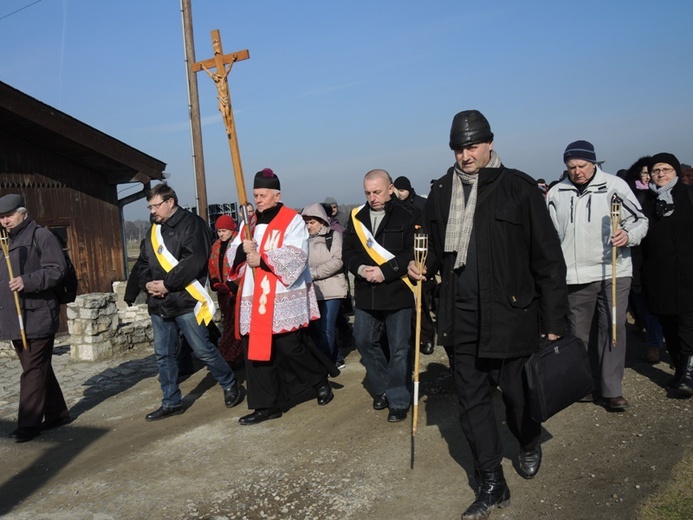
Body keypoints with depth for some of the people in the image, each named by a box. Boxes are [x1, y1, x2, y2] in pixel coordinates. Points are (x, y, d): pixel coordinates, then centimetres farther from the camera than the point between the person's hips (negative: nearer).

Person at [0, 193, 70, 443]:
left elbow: (57, 269, -14)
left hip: (37, 316, -8)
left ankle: (28, 423, 1)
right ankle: (56, 413, 23)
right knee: (38, 368, 13)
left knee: (33, 370, -5)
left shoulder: (41, 236, -5)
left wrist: (28, 281, -25)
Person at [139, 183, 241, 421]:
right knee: (163, 355, 10)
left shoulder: (191, 223, -7)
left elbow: (194, 260, -19)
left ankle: (230, 384, 19)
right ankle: (171, 402, 22)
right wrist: (147, 283, -1)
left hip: (186, 301, -7)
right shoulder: (154, 230, 18)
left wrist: (167, 283, -18)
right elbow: (145, 263, 20)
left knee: (203, 350, -3)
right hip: (159, 304, 8)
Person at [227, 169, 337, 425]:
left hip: (284, 299, -6)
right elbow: (232, 257, 10)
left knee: (290, 348, -2)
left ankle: (321, 379, 26)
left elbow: (295, 257, -16)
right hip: (254, 300, 6)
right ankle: (267, 405, 14)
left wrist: (262, 259, -19)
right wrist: (242, 249, -12)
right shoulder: (249, 223, 16)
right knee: (257, 350, 5)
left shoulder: (292, 220, -3)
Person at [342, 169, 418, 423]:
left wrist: (385, 271, -19)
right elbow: (348, 251, 9)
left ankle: (399, 401, 17)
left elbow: (414, 252, -13)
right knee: (364, 342, 13)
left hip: (398, 292, -5)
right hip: (365, 294, 5)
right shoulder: (357, 216, 8)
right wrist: (360, 268, -11)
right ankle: (381, 389, 33)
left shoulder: (408, 215, -7)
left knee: (399, 349, 2)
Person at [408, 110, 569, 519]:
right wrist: (423, 268, -1)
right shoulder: (441, 193, 6)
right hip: (462, 317, 4)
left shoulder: (518, 188, -7)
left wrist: (555, 321, -7)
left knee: (517, 393, 11)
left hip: (510, 314, -4)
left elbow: (548, 258, -6)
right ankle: (492, 485, 24)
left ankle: (530, 444, 45)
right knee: (472, 400, 8)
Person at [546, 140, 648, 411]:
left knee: (613, 328, -3)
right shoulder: (556, 193, 5)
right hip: (575, 275, 2)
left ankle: (612, 389, 6)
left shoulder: (615, 185, -2)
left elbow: (640, 219, 4)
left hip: (614, 271, -2)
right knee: (579, 331, 9)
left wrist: (629, 235, -18)